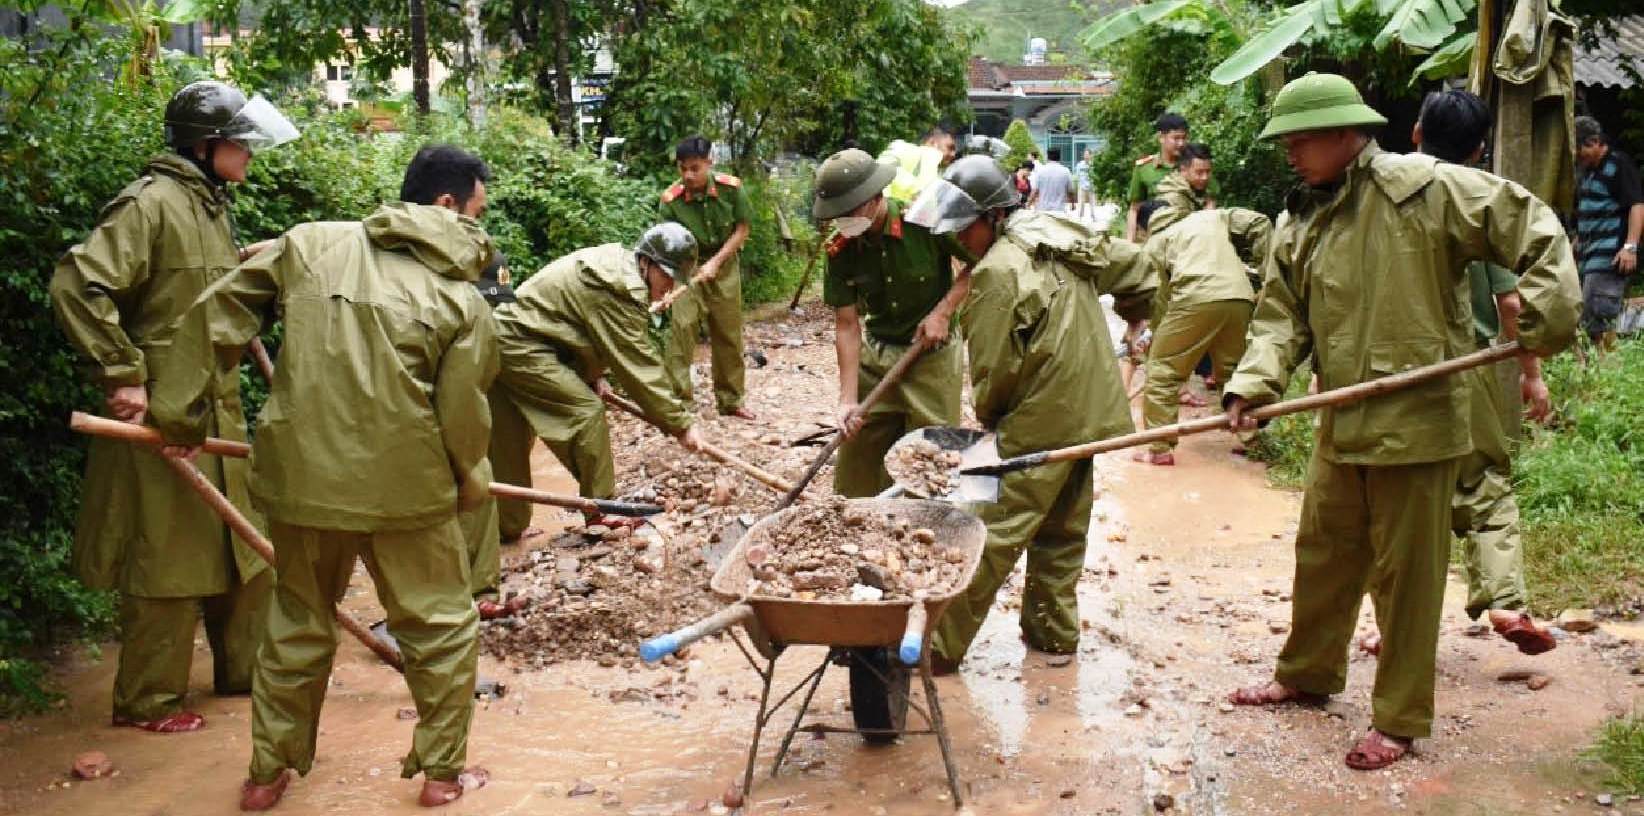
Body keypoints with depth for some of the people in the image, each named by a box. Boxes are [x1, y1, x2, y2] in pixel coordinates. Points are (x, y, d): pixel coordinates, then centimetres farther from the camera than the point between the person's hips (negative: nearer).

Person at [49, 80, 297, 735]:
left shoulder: (212, 207, 13)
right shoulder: (151, 203, -16)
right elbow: (76, 286, -23)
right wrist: (123, 374, -22)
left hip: (217, 410, 9)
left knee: (246, 544, 18)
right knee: (169, 556, -1)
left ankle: (245, 666, 34)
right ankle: (147, 701, 13)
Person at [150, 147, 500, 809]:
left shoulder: (310, 244, 4)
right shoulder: (460, 298, -5)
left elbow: (216, 314, 4)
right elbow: (462, 417, -6)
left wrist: (178, 413, 12)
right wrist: (471, 484, 14)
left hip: (302, 476, 4)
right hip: (405, 485, -4)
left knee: (297, 624, 21)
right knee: (442, 627, 15)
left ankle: (268, 773, 31)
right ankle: (442, 772, 22)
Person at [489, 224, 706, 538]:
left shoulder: (615, 263, 8)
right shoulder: (621, 288, -22)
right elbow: (640, 366, -22)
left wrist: (593, 376, 3)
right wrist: (681, 425, -18)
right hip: (520, 344, -10)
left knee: (509, 445, 15)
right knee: (586, 411, -9)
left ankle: (507, 525, 23)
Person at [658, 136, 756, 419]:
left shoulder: (731, 188, -17)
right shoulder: (671, 200, -21)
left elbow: (743, 229, -8)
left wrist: (716, 262, -17)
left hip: (725, 266, 2)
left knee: (729, 335, 10)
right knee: (681, 329, -14)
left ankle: (731, 401, 24)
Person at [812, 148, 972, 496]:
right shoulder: (841, 251, -9)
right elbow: (847, 325, -7)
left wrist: (943, 311, -18)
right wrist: (848, 399, -12)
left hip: (931, 354, -4)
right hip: (875, 355, 4)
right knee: (854, 459, 7)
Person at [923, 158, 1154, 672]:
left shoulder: (997, 270, -18)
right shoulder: (1062, 236, 8)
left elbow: (994, 367, -15)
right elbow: (1135, 269, 17)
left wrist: (987, 415, 3)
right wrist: (1128, 317, 32)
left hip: (1039, 425, -9)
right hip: (1089, 413, 9)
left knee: (989, 535, -6)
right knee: (1061, 533, 18)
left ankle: (942, 646, -3)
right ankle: (1053, 633, 27)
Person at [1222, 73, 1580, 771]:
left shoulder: (1425, 187, -13)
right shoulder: (1299, 221, 8)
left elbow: (1535, 230, -9)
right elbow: (1282, 315, 3)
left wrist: (1546, 318, -15)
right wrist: (1254, 385, -13)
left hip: (1416, 422, -7)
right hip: (1342, 424, 7)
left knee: (1406, 574, 4)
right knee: (1322, 554, 20)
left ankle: (1400, 718, 17)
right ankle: (1307, 674, 40)